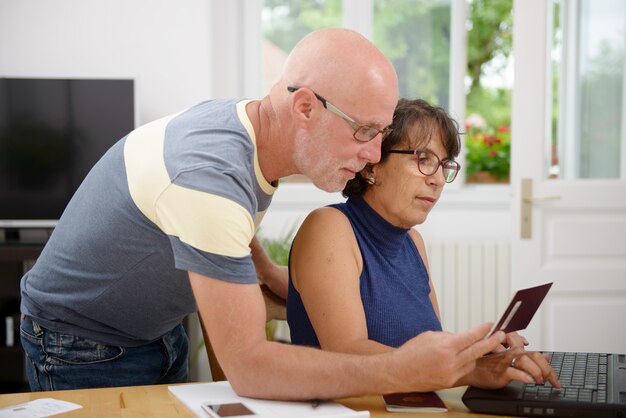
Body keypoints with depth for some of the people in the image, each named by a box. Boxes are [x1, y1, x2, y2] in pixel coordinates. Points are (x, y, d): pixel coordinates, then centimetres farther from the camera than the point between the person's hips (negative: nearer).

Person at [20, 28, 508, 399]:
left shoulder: (248, 120, -9)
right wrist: (402, 372, -40)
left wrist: (270, 274, -4)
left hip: (159, 328, 8)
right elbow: (248, 367, -37)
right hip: (85, 347, -8)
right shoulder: (210, 174, -37)